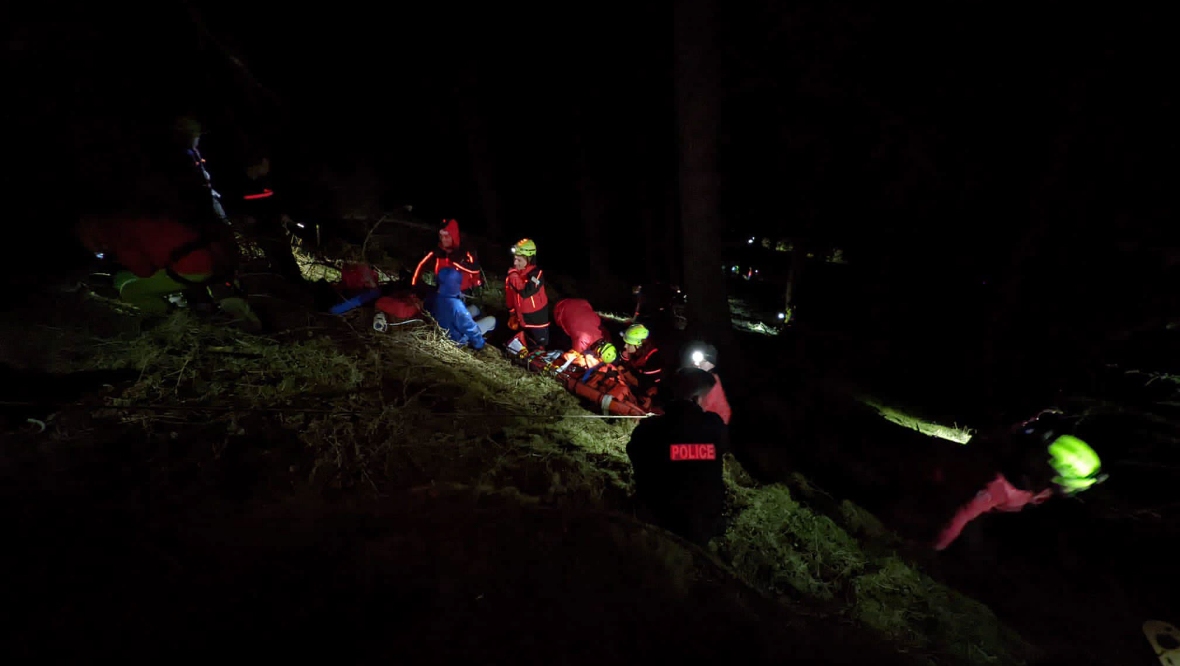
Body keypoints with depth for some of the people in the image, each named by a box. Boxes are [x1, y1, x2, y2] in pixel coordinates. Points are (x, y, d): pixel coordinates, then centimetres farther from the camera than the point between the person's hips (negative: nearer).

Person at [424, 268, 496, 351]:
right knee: (491, 320, 5)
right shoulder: (456, 306, -40)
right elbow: (470, 329, -28)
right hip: (457, 340, -7)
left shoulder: (431, 297, -17)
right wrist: (479, 344, -10)